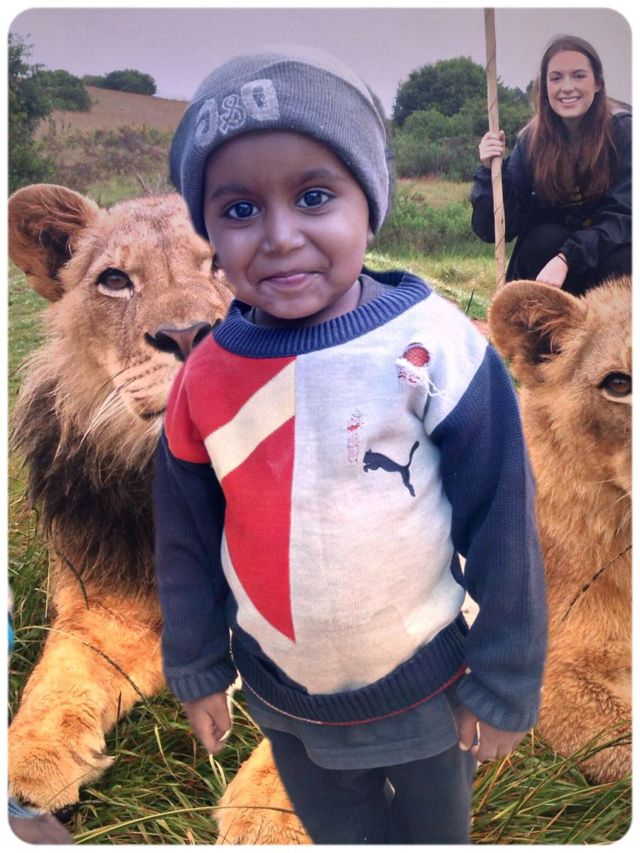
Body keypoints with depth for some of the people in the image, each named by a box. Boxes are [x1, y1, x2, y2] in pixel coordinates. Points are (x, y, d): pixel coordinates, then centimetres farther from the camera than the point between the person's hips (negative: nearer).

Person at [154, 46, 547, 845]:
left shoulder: (434, 348, -23)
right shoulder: (204, 376, -12)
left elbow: (500, 529, -14)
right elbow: (185, 540, 1)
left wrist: (504, 684, -7)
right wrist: (198, 668, 9)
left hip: (418, 693, -3)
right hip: (280, 695, 3)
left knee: (431, 831, 22)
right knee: (332, 832, 27)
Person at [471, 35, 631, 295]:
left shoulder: (624, 130, -13)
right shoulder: (532, 140, -8)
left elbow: (623, 215, -23)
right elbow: (496, 229, -11)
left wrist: (565, 258, -38)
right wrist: (490, 171, -27)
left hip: (612, 249, -1)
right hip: (551, 248, 2)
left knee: (623, 259, -34)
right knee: (543, 241, -30)